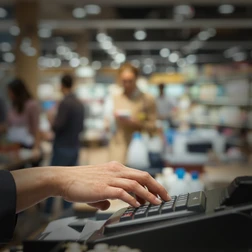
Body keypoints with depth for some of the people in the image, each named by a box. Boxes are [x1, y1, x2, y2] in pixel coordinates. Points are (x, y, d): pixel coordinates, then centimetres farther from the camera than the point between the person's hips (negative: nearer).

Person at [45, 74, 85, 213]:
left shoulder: (65, 103, -15)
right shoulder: (80, 104, 7)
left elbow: (58, 126, -18)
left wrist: (52, 121, 1)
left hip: (62, 148, -7)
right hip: (74, 147, 7)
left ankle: (47, 212, 6)